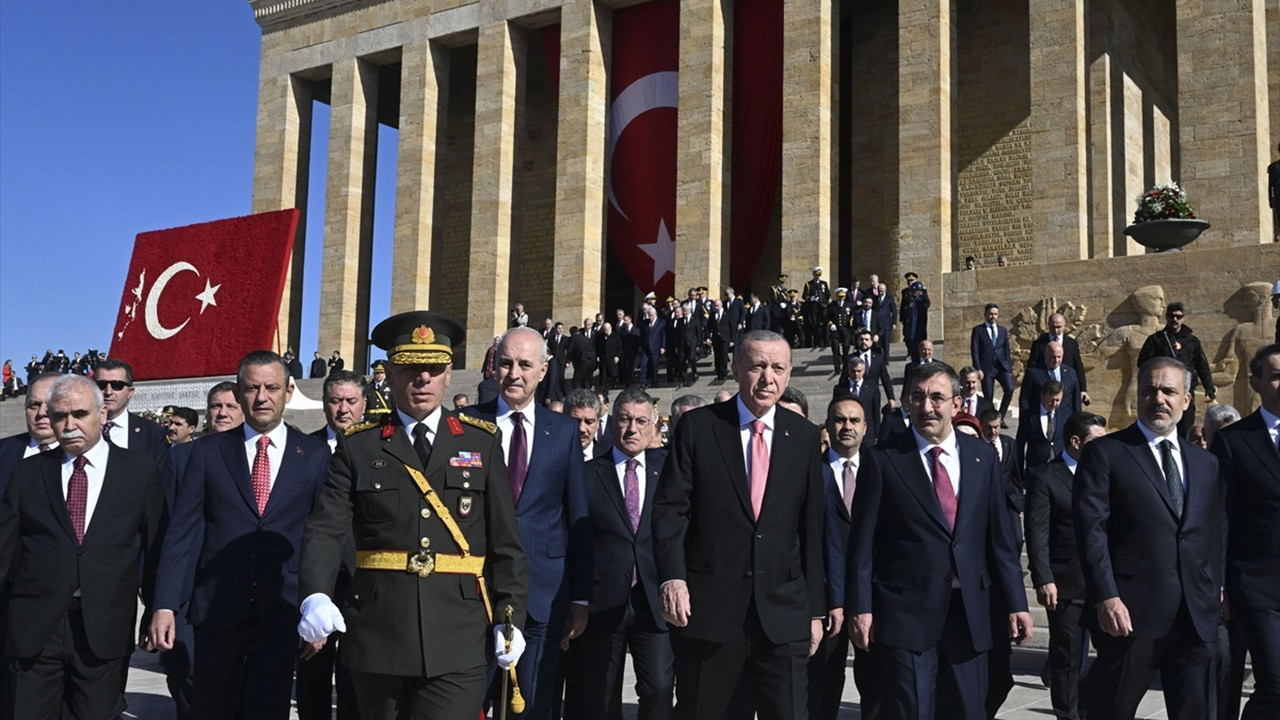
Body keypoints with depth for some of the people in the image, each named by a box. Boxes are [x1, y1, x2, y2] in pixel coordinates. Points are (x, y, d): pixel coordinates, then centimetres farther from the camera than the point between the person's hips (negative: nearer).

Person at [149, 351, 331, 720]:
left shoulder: (315, 454, 3)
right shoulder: (208, 452, 5)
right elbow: (182, 532, 2)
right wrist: (165, 605, -6)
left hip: (282, 610, -1)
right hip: (217, 608, 1)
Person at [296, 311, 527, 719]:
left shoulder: (482, 443, 7)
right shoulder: (358, 447, 6)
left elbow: (505, 543, 6)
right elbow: (326, 530, -6)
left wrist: (510, 617, -4)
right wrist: (315, 597, -24)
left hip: (457, 639, -1)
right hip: (377, 634, 1)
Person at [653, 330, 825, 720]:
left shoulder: (804, 436, 7)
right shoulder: (697, 425, 0)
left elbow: (811, 527, 8)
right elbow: (669, 508, -4)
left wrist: (815, 608, 7)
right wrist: (672, 577, -17)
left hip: (783, 611, 2)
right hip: (707, 606, -1)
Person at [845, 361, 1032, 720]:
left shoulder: (982, 456, 7)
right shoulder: (885, 459, -3)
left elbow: (1000, 537, 8)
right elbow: (862, 542, -3)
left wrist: (1015, 603, 5)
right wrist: (860, 607, -8)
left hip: (970, 611, 3)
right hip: (906, 610, -3)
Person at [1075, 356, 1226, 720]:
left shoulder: (1206, 462, 16)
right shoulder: (1105, 453, -1)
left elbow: (1215, 533, 17)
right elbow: (1091, 529, -9)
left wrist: (1216, 590, 6)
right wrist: (1105, 597, -17)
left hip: (1196, 617, 5)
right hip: (1131, 612, -5)